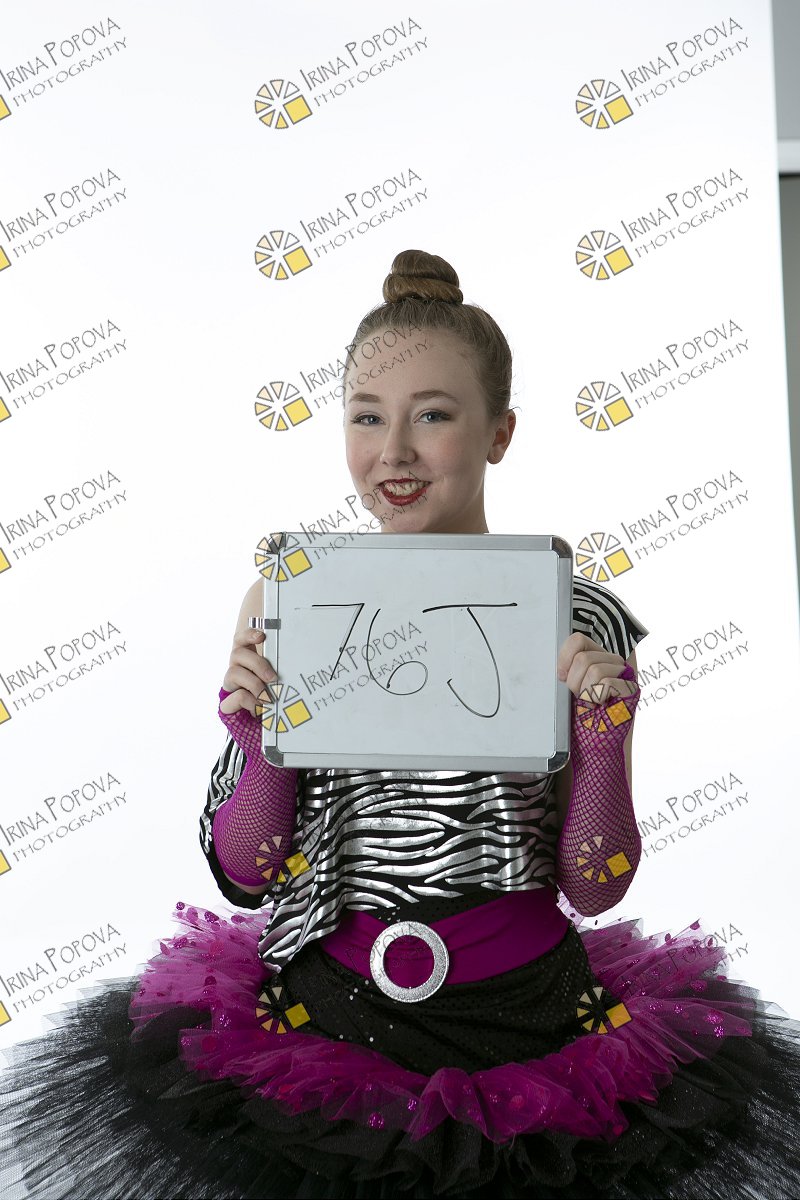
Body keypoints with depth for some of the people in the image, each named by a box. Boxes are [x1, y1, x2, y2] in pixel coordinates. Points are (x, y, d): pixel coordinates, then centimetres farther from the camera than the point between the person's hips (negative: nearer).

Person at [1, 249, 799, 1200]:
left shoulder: (579, 620, -9)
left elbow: (593, 890, -5)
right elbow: (245, 877, -2)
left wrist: (602, 739, -21)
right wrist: (258, 743, -20)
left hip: (530, 1023, 0)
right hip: (329, 1012, 1)